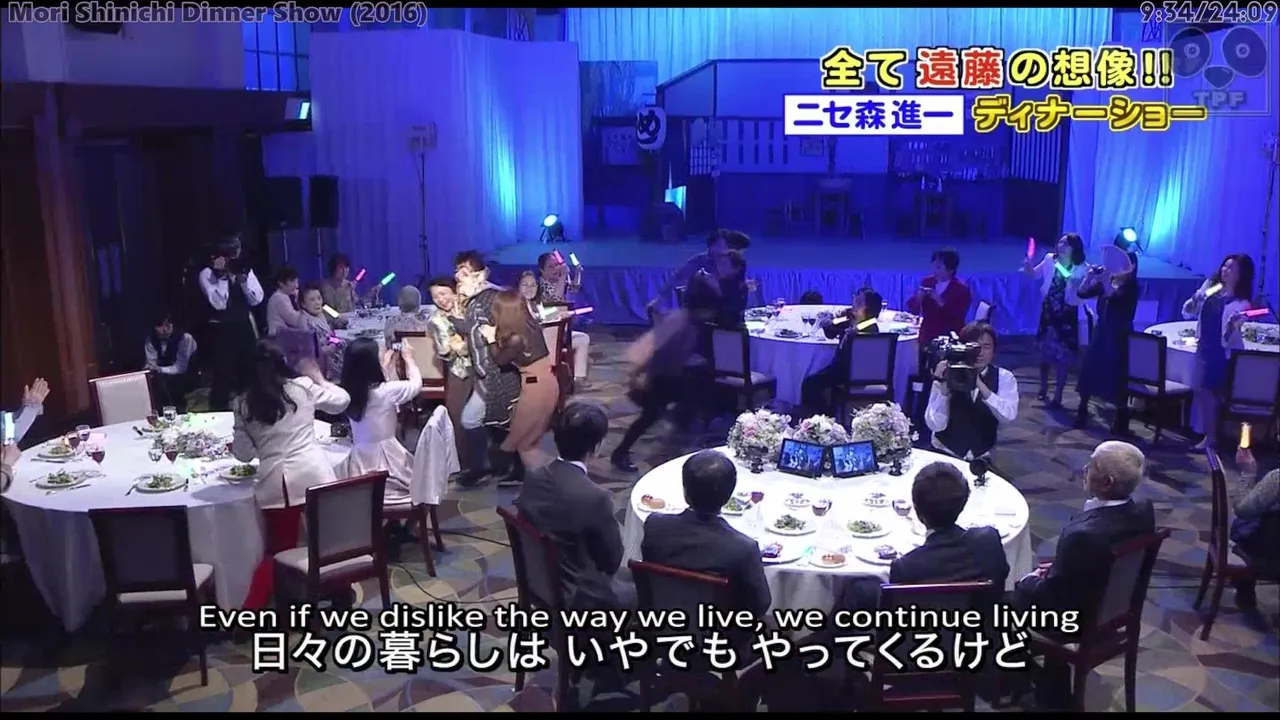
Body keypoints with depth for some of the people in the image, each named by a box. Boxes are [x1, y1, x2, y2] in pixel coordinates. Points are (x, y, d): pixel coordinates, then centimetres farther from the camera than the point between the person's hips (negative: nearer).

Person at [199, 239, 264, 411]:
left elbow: (256, 299, -3)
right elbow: (218, 303, -20)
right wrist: (222, 276, -22)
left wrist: (243, 280, -16)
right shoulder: (207, 274, -8)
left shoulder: (245, 270, 5)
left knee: (249, 372, 14)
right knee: (224, 374, -2)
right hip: (222, 329, -5)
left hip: (245, 327, 5)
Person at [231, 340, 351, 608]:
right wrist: (318, 377, 34)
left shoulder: (242, 403, 5)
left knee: (278, 551, 13)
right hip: (315, 475, -1)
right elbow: (341, 400, 20)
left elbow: (243, 454, 10)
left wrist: (234, 445, 32)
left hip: (275, 482, 1)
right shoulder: (303, 386, 4)